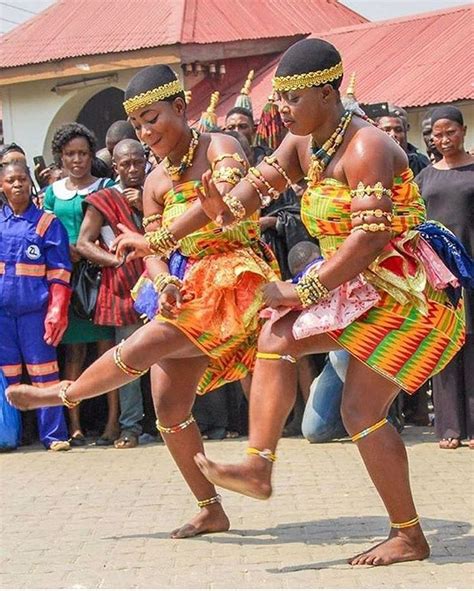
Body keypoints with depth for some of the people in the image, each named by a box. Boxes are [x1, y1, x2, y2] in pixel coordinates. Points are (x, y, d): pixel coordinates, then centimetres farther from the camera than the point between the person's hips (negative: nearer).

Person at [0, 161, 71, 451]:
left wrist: (57, 312, -7)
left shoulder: (48, 223, 3)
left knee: (43, 370, -3)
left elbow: (59, 273, 0)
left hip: (35, 307, -3)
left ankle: (54, 434, 2)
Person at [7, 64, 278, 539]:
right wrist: (164, 284, -13)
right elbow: (153, 254, 10)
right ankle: (210, 511, 12)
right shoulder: (156, 182, 12)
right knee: (168, 403, 0)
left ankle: (64, 394, 10)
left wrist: (155, 239, -24)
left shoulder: (219, 147, -7)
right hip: (184, 289, 8)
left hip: (232, 280, -8)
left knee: (139, 348, -20)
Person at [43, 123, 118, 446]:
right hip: (66, 275, 3)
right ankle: (74, 424, 4)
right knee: (74, 349, 4)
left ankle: (113, 420, -2)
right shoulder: (53, 192, 13)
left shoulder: (106, 187, 5)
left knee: (107, 343, -4)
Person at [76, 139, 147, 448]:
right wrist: (117, 260, -9)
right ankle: (130, 427, 5)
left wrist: (146, 208, -6)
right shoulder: (103, 200, 4)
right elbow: (84, 244, 1)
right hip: (124, 289, -2)